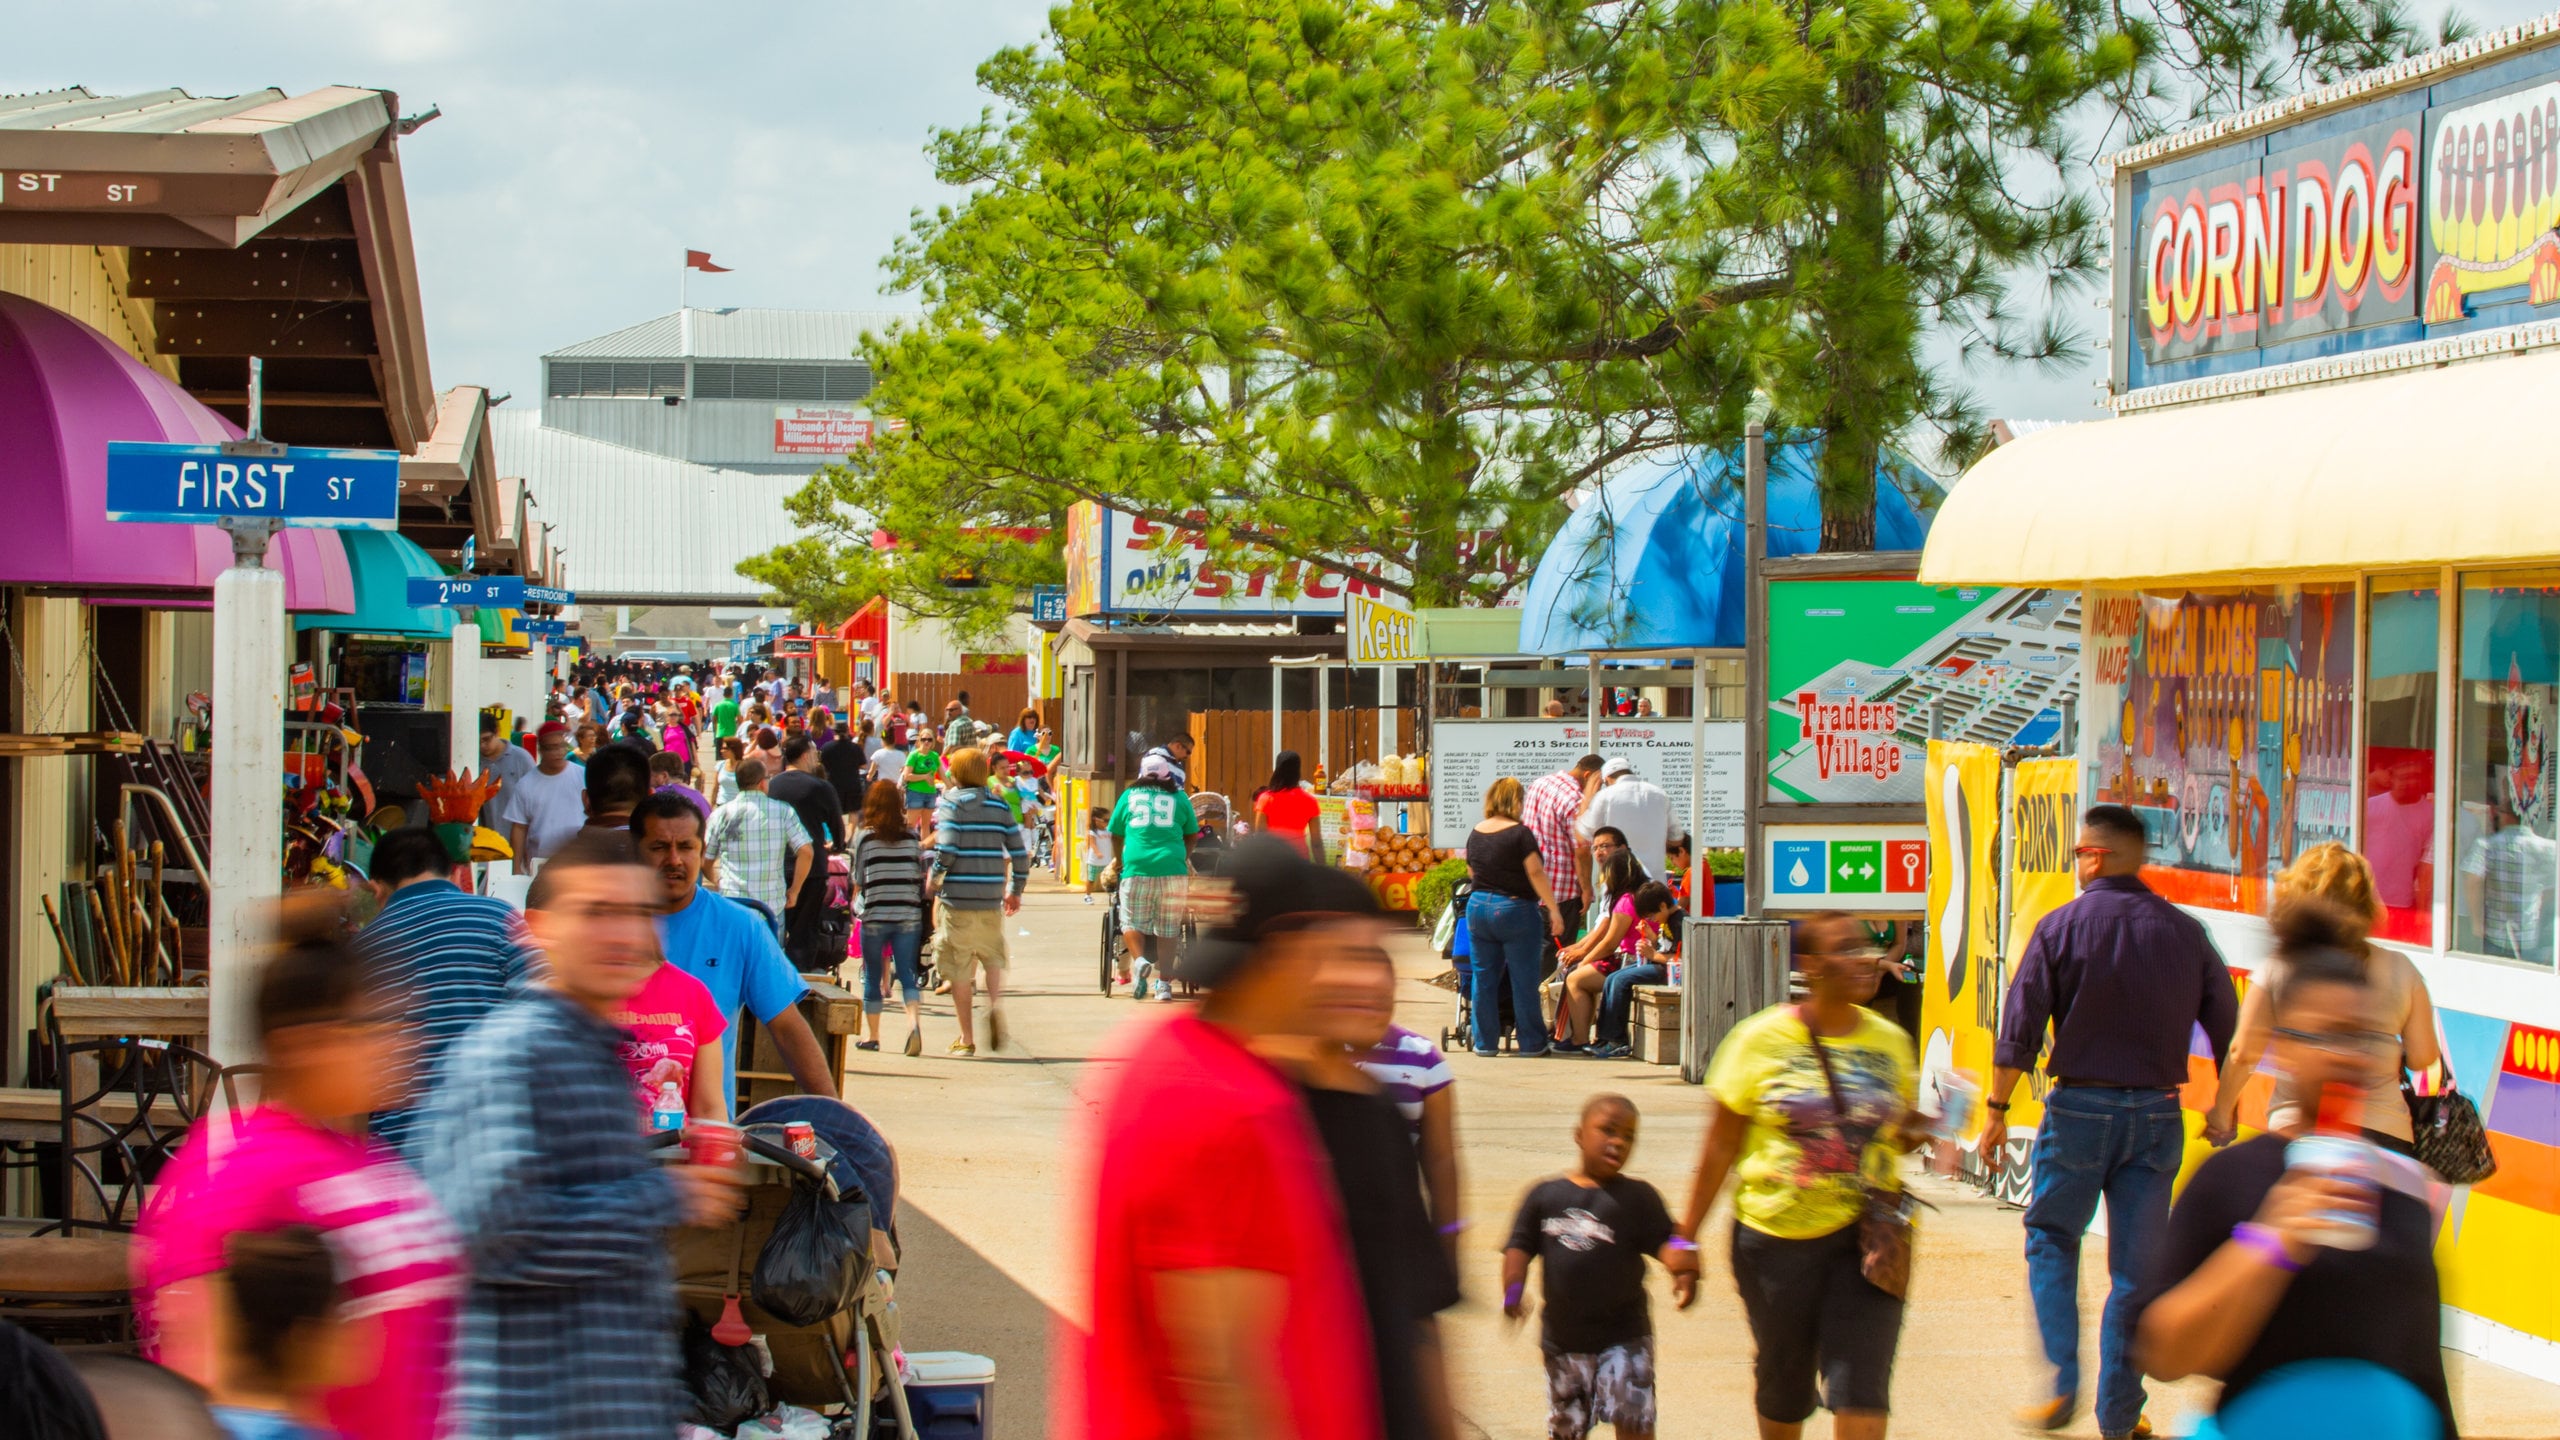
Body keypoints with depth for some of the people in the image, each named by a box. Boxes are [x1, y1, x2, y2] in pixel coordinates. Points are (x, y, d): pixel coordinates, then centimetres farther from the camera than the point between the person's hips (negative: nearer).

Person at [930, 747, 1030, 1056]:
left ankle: (966, 1039, 6)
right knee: (993, 957, 19)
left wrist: (934, 878, 0)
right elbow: (1019, 852, 5)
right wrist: (1016, 890, 16)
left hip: (956, 898, -3)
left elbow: (947, 848, -16)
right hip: (991, 901, 3)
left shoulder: (950, 804, -4)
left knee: (959, 971, 4)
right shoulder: (999, 805, 8)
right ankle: (996, 1001, -10)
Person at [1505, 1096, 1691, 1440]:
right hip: (1563, 1338, 2)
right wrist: (1513, 1289, -15)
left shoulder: (1638, 1197, -1)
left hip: (1623, 1337, -2)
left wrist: (1683, 1266, -32)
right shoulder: (1545, 1196, 4)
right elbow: (1520, 1246, 2)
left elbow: (1664, 1242, -9)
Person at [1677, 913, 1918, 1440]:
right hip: (1779, 1235, -1)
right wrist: (1687, 1234, 1)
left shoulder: (1889, 1041, 6)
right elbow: (1720, 1147, 1)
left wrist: (1923, 1129, -4)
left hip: (1865, 1237, 1)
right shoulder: (1760, 1039, -4)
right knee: (1783, 1379, 11)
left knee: (1862, 1389, -8)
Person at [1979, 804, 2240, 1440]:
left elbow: (2019, 1028, -8)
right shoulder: (2183, 932, 2)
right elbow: (2226, 1027, 7)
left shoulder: (2061, 927, -6)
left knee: (2051, 1240, 15)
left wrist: (1996, 1107, 0)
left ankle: (2062, 1384, 1)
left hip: (2080, 1107, -2)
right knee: (2137, 1266, 8)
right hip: (2157, 1113, 2)